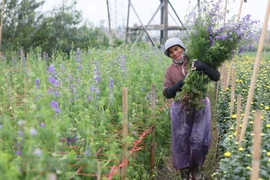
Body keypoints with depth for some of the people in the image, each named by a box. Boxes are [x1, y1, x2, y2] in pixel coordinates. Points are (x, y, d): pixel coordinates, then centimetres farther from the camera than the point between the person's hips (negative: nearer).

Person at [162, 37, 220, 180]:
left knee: (200, 141, 3)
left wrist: (204, 67, -28)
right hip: (180, 109, 2)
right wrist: (178, 85, -18)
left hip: (201, 106, -1)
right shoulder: (170, 70, 2)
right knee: (181, 141, 7)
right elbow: (166, 93, 1)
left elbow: (216, 77, -10)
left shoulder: (196, 63, -5)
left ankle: (195, 168, 31)